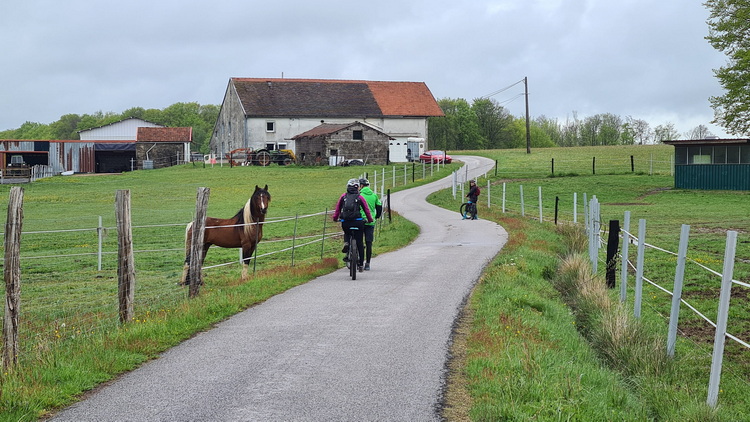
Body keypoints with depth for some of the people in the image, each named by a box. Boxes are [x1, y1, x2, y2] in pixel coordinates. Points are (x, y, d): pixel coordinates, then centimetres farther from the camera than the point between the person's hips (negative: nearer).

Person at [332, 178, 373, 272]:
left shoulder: (344, 196, 9)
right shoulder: (360, 197, 3)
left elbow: (338, 207, 12)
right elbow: (366, 209, 6)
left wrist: (335, 218, 24)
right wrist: (370, 220, 19)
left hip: (345, 222, 2)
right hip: (358, 221, -2)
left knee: (347, 234, 35)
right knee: (359, 243, 8)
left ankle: (346, 243, 4)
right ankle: (361, 265, 9)